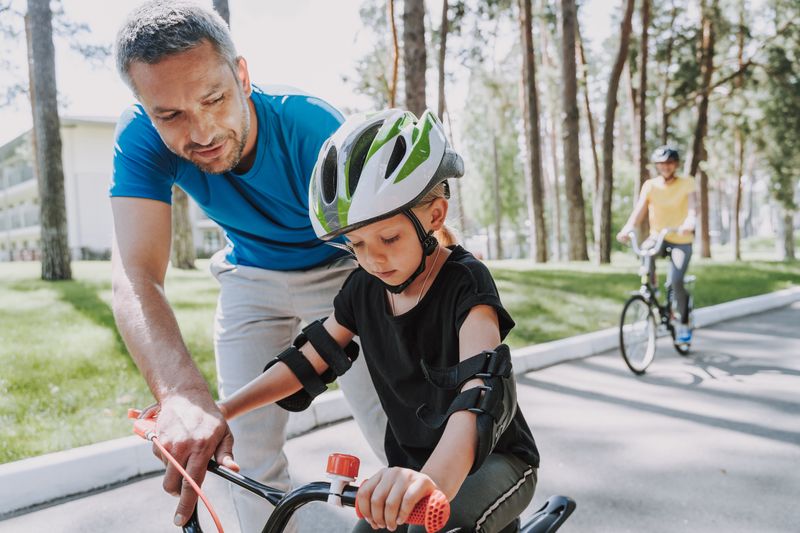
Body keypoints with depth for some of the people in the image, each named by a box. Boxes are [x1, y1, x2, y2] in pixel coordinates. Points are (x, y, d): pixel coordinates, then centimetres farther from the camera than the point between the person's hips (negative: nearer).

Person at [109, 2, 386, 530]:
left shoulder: (313, 128, -32)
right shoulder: (142, 137, -25)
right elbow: (137, 278, -35)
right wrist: (182, 393, -54)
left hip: (340, 273, -2)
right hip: (252, 281, 3)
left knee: (396, 432, -10)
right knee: (251, 452, 0)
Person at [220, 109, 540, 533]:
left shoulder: (465, 284, -22)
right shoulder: (364, 290, -4)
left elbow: (483, 390, -37)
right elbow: (306, 360, 1)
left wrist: (434, 481, -55)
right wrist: (221, 410, -11)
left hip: (494, 459, -6)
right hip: (412, 462, 6)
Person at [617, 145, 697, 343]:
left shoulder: (687, 183, -7)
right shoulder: (650, 185, -3)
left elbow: (692, 206, -24)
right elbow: (639, 210, -16)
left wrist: (689, 222, -47)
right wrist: (627, 228, -37)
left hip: (681, 240, -2)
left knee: (676, 282, -15)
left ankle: (684, 324, 7)